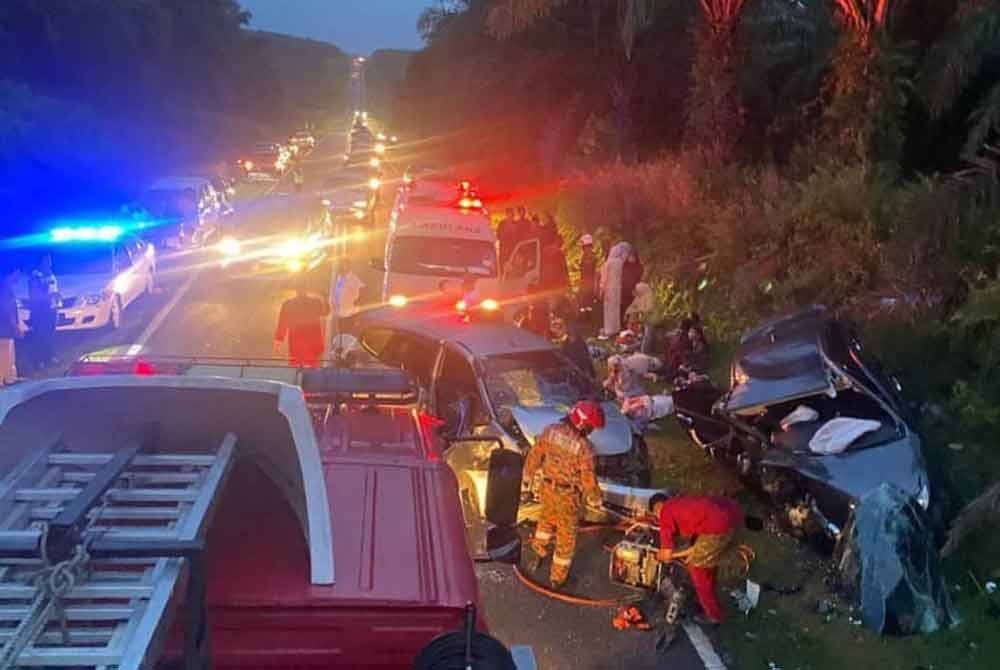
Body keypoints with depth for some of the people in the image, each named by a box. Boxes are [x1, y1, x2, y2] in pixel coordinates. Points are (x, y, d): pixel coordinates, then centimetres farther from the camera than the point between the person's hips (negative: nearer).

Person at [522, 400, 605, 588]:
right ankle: (558, 576, 27)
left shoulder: (551, 431, -14)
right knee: (567, 533, 14)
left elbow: (535, 455, -2)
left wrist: (528, 474, 16)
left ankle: (537, 553, 43)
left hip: (548, 487, 4)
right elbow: (588, 477, -18)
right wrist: (595, 498, 0)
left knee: (546, 520, 33)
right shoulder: (583, 447, -27)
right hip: (569, 495, -4)